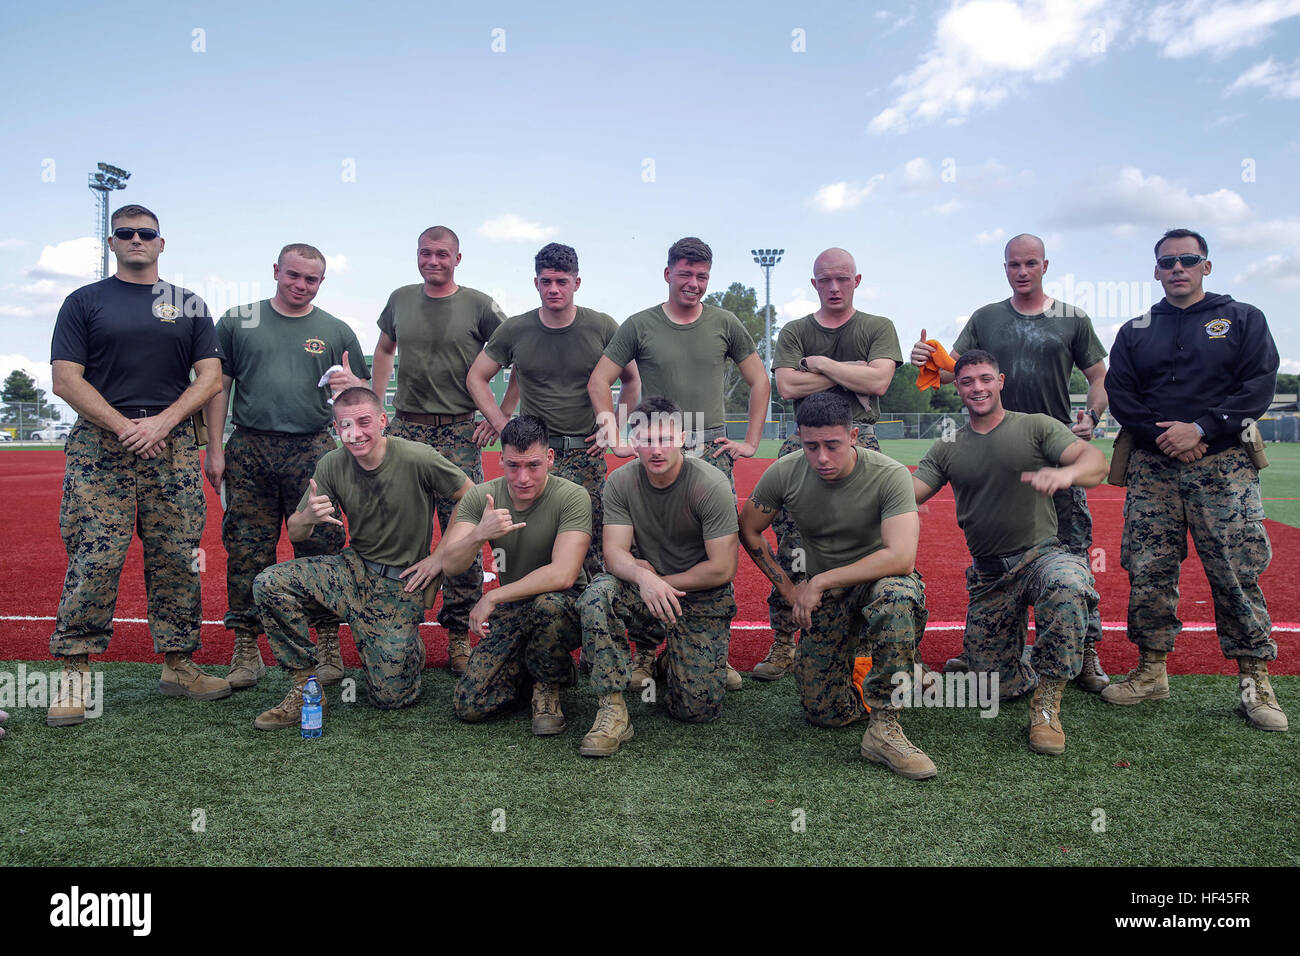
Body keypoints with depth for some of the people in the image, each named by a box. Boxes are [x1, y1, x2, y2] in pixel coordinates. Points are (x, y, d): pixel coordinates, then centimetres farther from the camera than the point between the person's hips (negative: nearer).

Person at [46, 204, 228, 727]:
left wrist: (161, 423, -8)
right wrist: (125, 428, -11)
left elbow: (209, 376, 7)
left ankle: (178, 664, 12)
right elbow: (66, 379, 1)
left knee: (177, 561, 3)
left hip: (173, 444, 2)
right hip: (99, 443, -2)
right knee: (92, 561, -7)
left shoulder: (190, 305, 15)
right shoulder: (84, 302, 10)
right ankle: (75, 672, 2)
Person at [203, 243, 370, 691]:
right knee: (247, 553, 1)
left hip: (313, 452, 0)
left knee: (321, 550, -2)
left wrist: (352, 385, -11)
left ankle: (328, 646, 7)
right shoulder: (237, 321, 11)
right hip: (249, 452, 1)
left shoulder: (336, 331, 11)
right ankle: (246, 648, 11)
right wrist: (215, 448, 2)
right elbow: (219, 386, 10)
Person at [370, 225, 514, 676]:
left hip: (460, 435, -3)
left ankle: (459, 637, 5)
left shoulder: (479, 306, 1)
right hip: (405, 429, 3)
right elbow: (383, 350, 27)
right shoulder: (401, 300, 11)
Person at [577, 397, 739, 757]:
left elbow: (722, 569, -18)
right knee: (598, 594, -31)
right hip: (646, 592, 2)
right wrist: (644, 578, -37)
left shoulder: (710, 485, -18)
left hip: (703, 602, -2)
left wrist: (662, 581, -13)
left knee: (697, 709, -12)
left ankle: (665, 665, 24)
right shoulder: (620, 482, -7)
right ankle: (613, 710, -22)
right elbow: (614, 553, -15)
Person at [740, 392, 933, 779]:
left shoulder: (889, 475, -22)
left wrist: (821, 581, -26)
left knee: (898, 595, -41)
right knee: (825, 714, -9)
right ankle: (854, 656, 26)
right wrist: (789, 589, 1)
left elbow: (901, 558, -32)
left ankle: (883, 727, -28)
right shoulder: (784, 474, -12)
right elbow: (748, 531, 4)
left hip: (879, 578, -2)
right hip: (822, 593, 3)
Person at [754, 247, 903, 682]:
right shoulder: (794, 332, 16)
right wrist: (849, 371, -1)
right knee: (791, 548, -5)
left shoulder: (879, 328, 14)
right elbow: (787, 386, -1)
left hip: (859, 443, -1)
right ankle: (782, 645, 4)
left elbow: (878, 382, -4)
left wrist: (821, 363, 0)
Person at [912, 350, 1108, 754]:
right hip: (987, 574, 3)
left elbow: (1097, 463, -14)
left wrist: (1065, 472, -38)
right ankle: (1034, 663, 37)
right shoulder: (947, 449, 10)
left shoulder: (1037, 427, 1)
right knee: (999, 687, 0)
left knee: (1066, 585, -40)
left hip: (1041, 553, -3)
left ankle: (1047, 705, -23)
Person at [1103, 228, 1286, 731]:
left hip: (1224, 466, -2)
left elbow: (1259, 386, -1)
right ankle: (1151, 671, 12)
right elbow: (1119, 394, 6)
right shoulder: (1135, 331, 15)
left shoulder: (1243, 319, 10)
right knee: (1148, 572, 1)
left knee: (1237, 575, -4)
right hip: (1152, 468, 2)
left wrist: (1201, 429, -14)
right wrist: (1161, 435, -10)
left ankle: (1255, 680, 8)